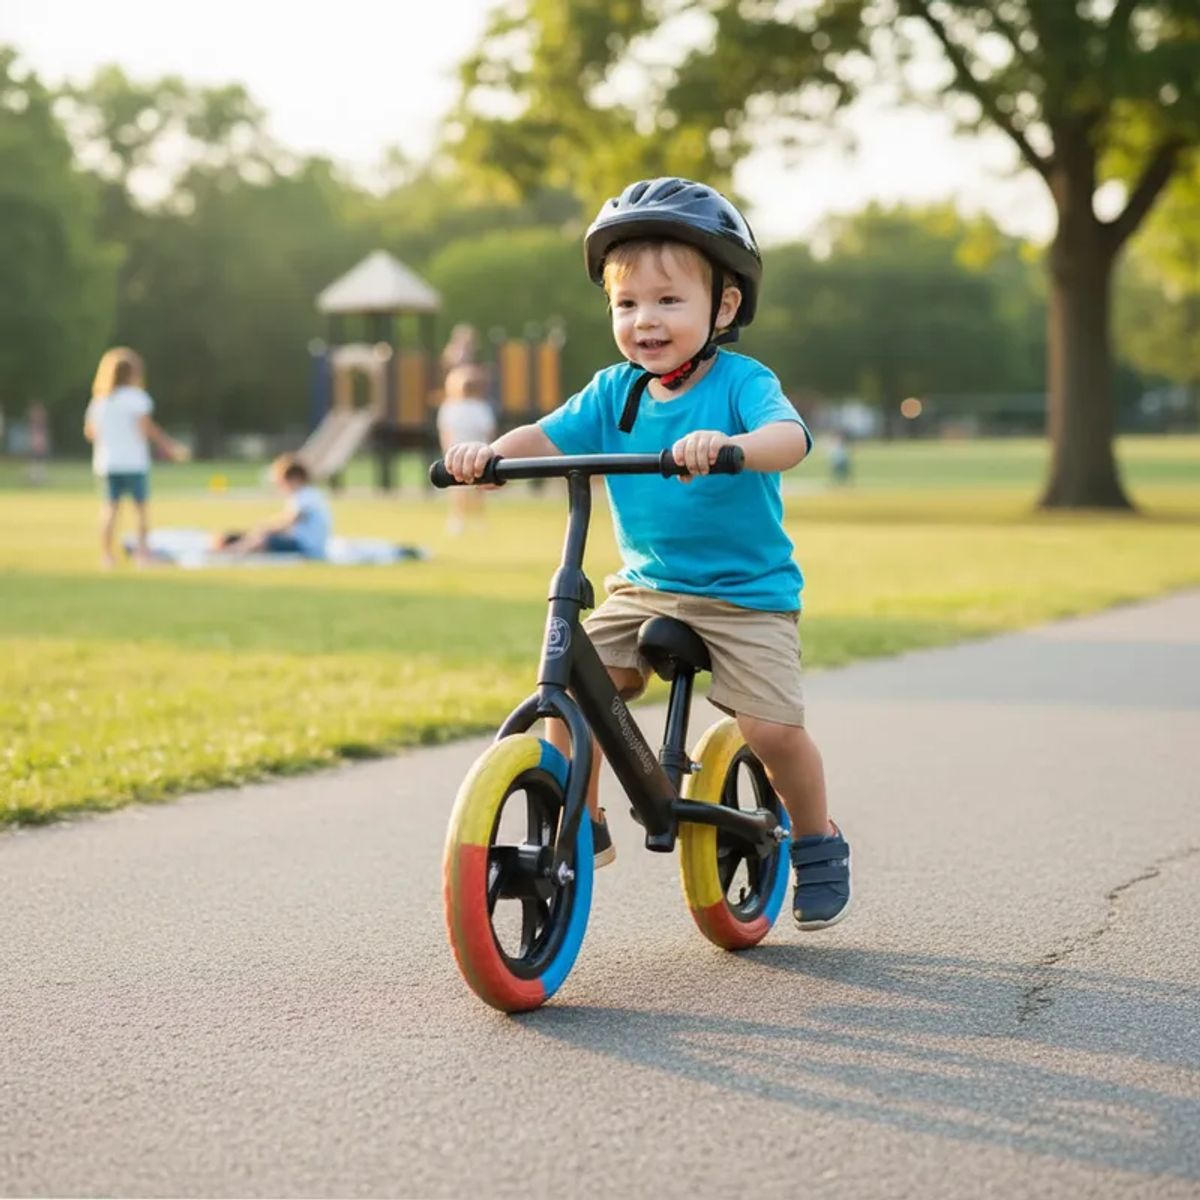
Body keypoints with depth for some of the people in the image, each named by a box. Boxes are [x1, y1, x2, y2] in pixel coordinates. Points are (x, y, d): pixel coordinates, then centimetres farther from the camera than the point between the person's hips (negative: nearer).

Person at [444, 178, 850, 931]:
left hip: (746, 593, -4)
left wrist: (728, 444, -52)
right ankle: (582, 827, 7)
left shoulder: (741, 383, -13)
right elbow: (548, 436, -6)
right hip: (645, 587, 4)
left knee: (771, 726, -14)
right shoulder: (614, 392, 2)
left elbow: (790, 437, -31)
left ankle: (818, 842, 14)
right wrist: (491, 452, -27)